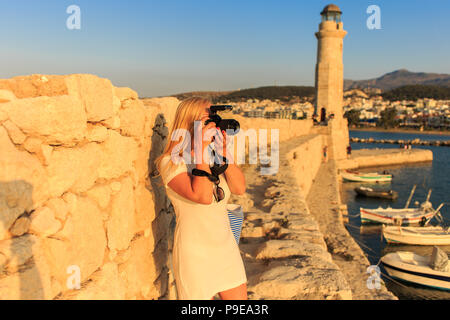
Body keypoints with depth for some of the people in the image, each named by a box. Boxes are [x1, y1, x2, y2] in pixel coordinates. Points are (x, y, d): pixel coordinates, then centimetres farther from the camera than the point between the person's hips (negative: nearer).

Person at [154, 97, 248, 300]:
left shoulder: (213, 157, 5)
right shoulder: (172, 162, -14)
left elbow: (240, 188, -5)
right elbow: (203, 196, -28)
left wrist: (223, 151, -11)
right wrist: (202, 148, -25)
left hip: (226, 247, 6)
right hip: (195, 253, -6)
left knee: (238, 296, 13)